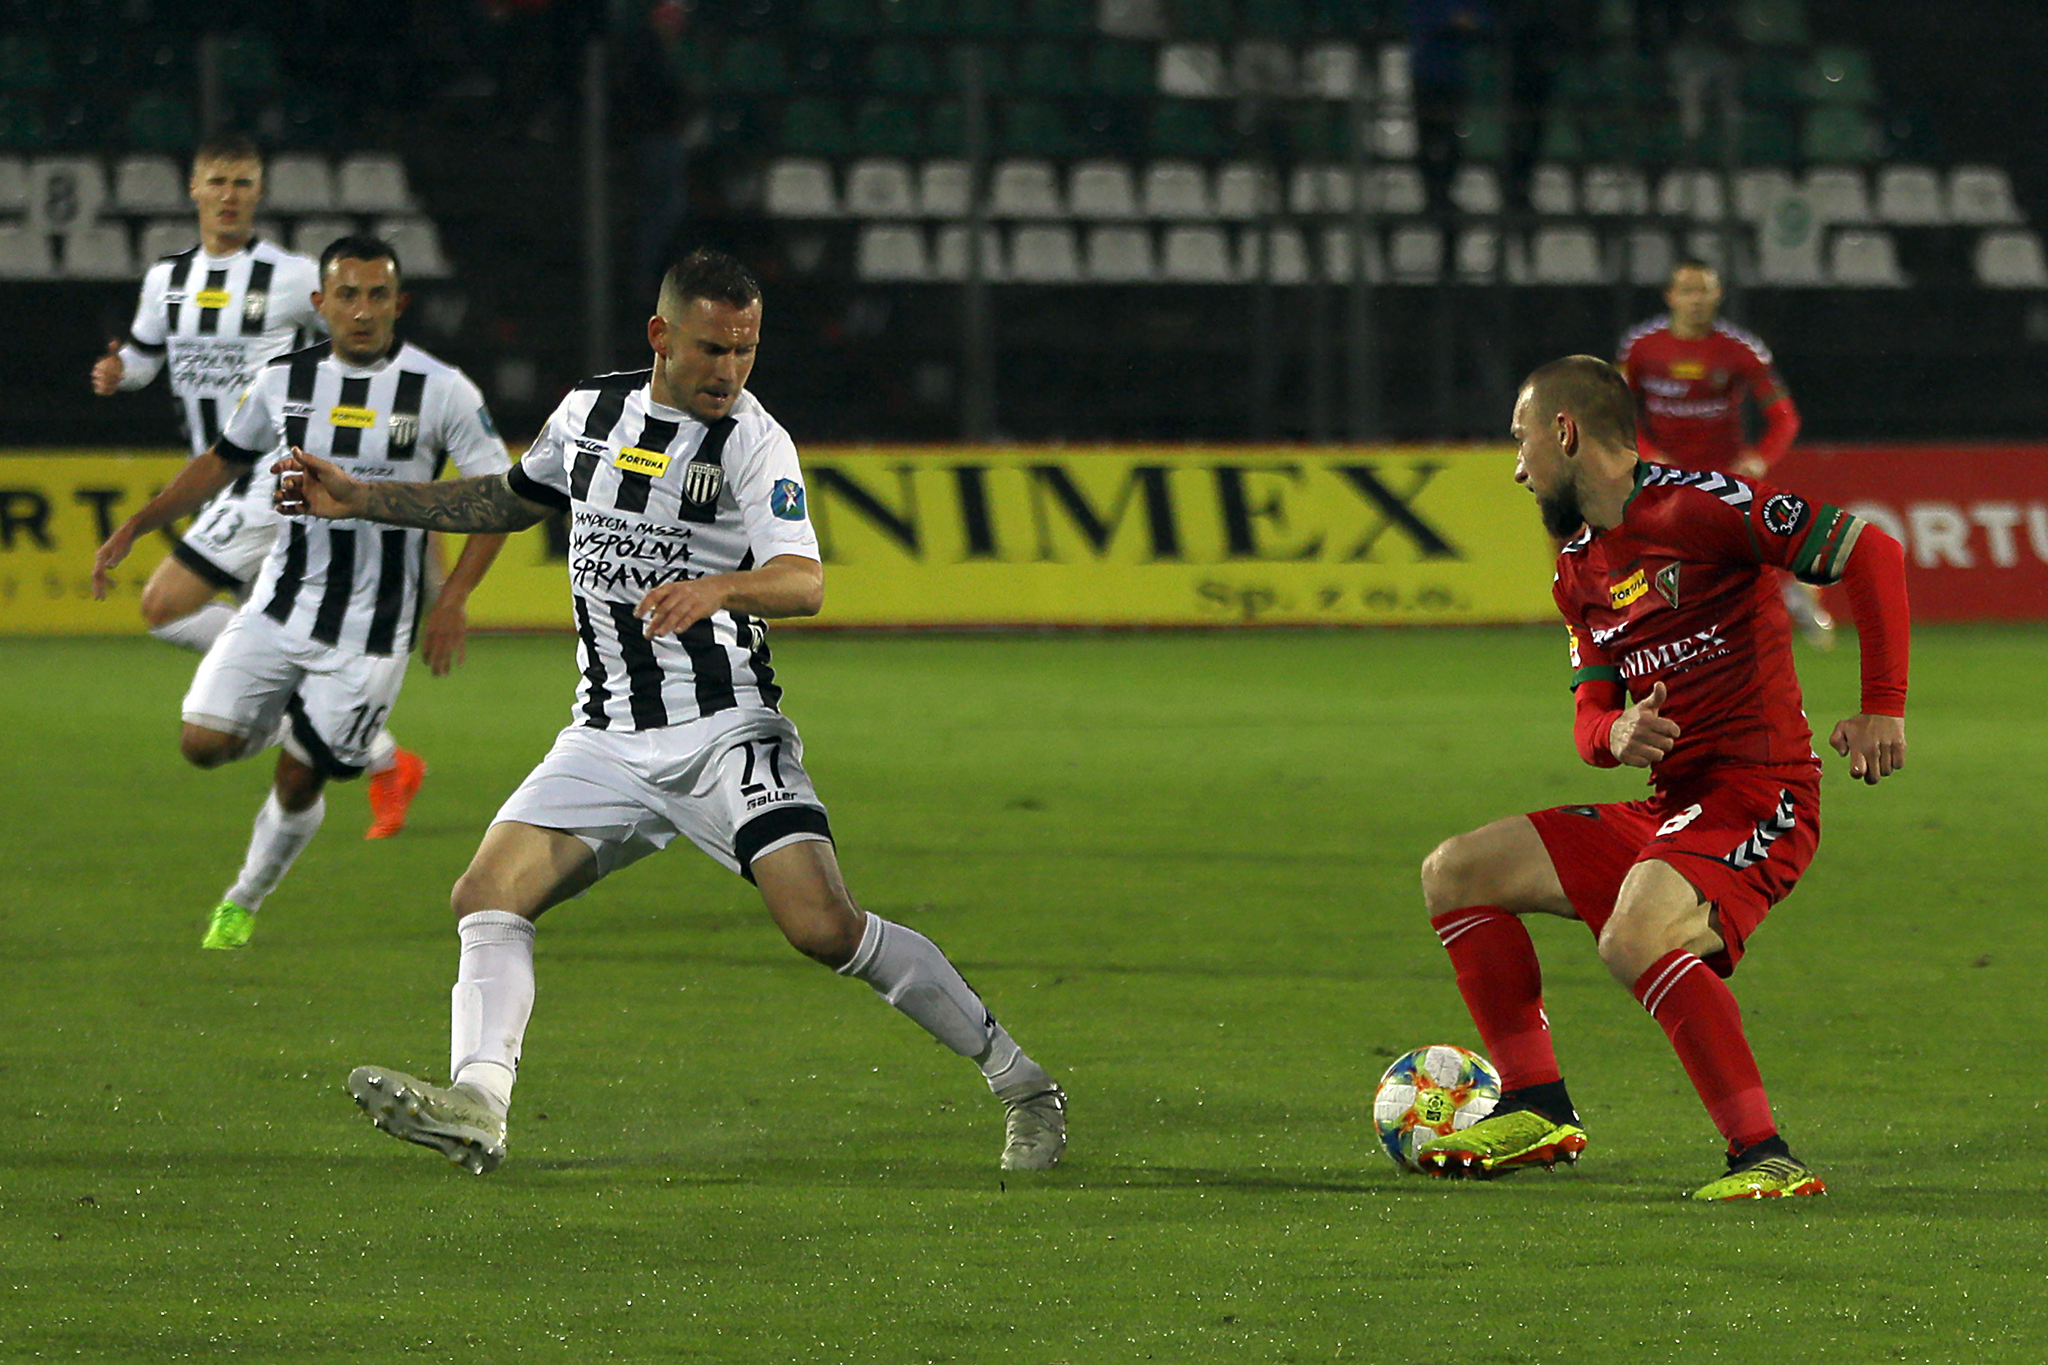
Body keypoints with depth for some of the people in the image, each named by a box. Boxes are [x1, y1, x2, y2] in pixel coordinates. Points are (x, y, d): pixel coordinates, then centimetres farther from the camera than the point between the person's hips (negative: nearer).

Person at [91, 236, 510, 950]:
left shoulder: (442, 390, -8)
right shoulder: (284, 381, 1)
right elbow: (223, 462, 16)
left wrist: (454, 595, -14)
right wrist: (132, 529, 11)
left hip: (371, 627, -3)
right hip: (281, 605, 3)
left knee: (298, 780, 0)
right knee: (204, 743, -11)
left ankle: (244, 904, 26)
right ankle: (277, 723, 24)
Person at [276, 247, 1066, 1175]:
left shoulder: (753, 442, -8)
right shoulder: (591, 413, 8)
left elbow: (804, 581, -21)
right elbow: (512, 500, 28)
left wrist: (718, 588, -43)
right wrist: (360, 499, 26)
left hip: (726, 732, -5)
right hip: (607, 742, 5)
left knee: (824, 925, -18)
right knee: (486, 897, -13)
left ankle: (1020, 1086, -7)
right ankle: (476, 1107, -22)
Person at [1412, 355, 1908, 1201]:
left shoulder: (1693, 506, -12)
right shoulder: (1579, 569, 15)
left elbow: (1872, 554, -14)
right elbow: (1591, 716, 16)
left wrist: (1883, 710, -18)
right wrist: (1616, 734, -10)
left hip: (1757, 798, -10)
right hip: (1667, 810, 10)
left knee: (1634, 940, -35)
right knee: (1454, 874, 10)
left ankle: (1766, 1158, -31)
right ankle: (1537, 1109, 7)